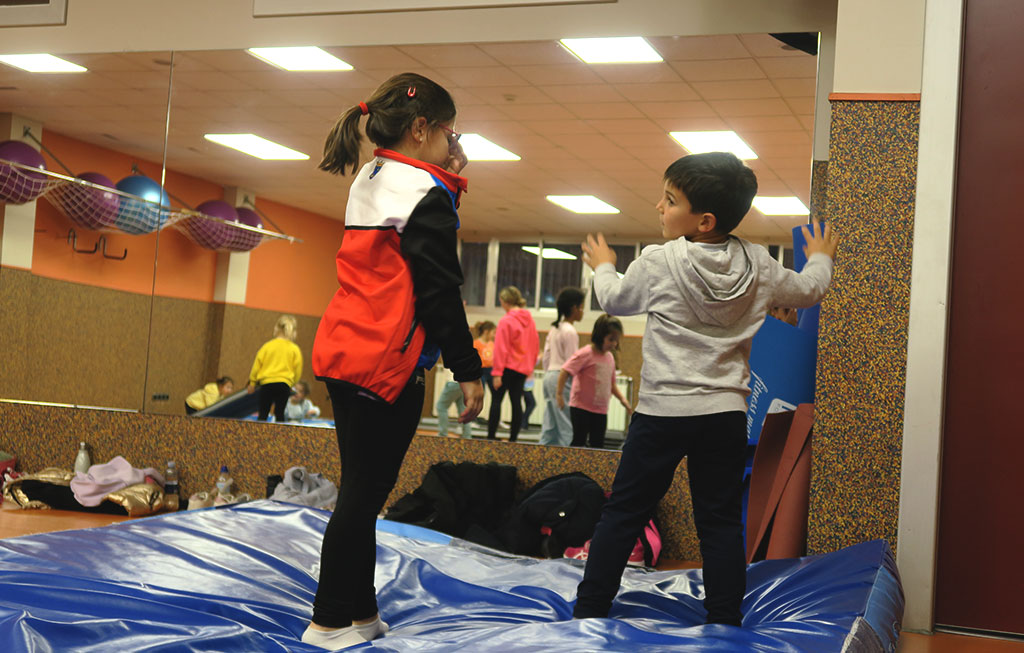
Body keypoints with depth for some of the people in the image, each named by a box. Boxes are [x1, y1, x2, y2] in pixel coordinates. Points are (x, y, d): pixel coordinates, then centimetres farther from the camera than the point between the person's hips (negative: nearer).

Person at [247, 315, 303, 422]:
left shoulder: (267, 346, 1)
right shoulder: (295, 349, 1)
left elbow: (257, 364, 5)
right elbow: (297, 370, 4)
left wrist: (252, 383, 15)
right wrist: (291, 383, 20)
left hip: (266, 382, 0)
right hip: (285, 384, 0)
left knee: (263, 413, 4)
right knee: (280, 413, 5)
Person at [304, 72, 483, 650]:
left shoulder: (371, 181, 16)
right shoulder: (426, 192, -10)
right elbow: (439, 291, -14)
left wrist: (451, 179, 15)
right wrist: (468, 370, -11)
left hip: (345, 352, 9)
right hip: (387, 362, -9)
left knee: (364, 491, 15)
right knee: (365, 494, -2)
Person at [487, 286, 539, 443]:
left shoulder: (506, 321, -12)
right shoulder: (529, 320, 9)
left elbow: (501, 348, -14)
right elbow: (536, 344, 14)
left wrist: (497, 373, -13)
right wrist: (530, 365, 20)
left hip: (508, 366, -6)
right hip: (523, 368, 6)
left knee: (496, 400, -2)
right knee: (516, 402, 7)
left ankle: (490, 437, -6)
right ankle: (513, 437, 6)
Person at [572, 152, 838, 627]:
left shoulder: (658, 261, -10)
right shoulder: (758, 265, 1)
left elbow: (615, 300, 8)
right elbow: (807, 290, 18)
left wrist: (603, 267, 29)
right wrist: (820, 259, 40)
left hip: (662, 413, -3)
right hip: (726, 414, 3)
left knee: (623, 513, 6)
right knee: (721, 522, 8)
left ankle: (588, 612, 12)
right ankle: (725, 623, 10)